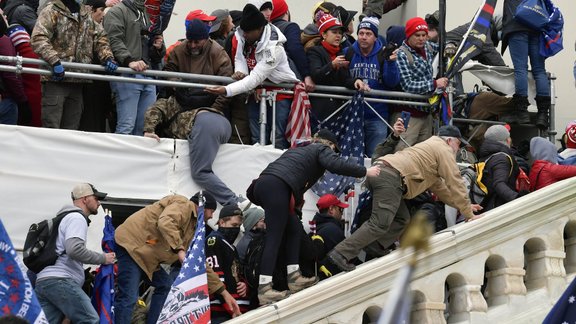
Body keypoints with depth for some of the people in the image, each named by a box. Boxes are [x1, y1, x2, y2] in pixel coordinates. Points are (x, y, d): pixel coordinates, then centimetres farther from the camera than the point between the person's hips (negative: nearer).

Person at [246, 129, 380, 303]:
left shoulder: (298, 150, 36)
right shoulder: (323, 149, 12)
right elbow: (335, 164, -7)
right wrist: (365, 171, -3)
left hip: (262, 184, 8)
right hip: (277, 187, -8)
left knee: (294, 229, 17)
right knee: (275, 237, -12)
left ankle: (293, 277, 9)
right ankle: (264, 289, -20)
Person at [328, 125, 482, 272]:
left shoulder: (430, 146, 38)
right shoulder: (444, 150, 8)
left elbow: (438, 186, 42)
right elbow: (454, 183, 4)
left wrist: (463, 205, 39)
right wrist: (467, 212, 10)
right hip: (391, 177, -10)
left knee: (401, 219, 14)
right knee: (380, 223, -16)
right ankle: (342, 254, -24)